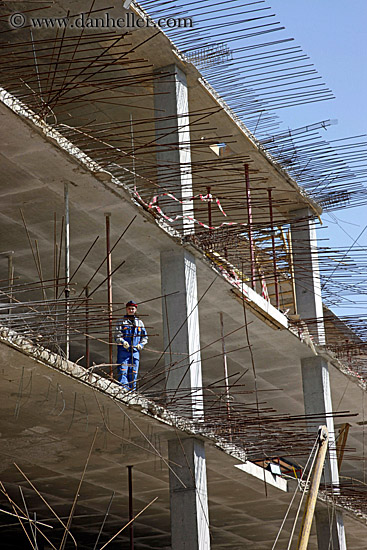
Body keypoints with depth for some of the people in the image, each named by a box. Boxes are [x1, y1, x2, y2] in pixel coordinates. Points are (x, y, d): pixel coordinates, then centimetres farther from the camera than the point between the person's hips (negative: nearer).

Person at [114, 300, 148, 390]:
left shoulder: (139, 322, 16)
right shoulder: (121, 322, 7)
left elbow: (145, 336, 20)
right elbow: (117, 336, -1)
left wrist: (141, 344, 0)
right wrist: (123, 342, -21)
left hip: (135, 351, 3)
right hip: (123, 351, -3)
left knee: (133, 373, 5)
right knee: (123, 372, -12)